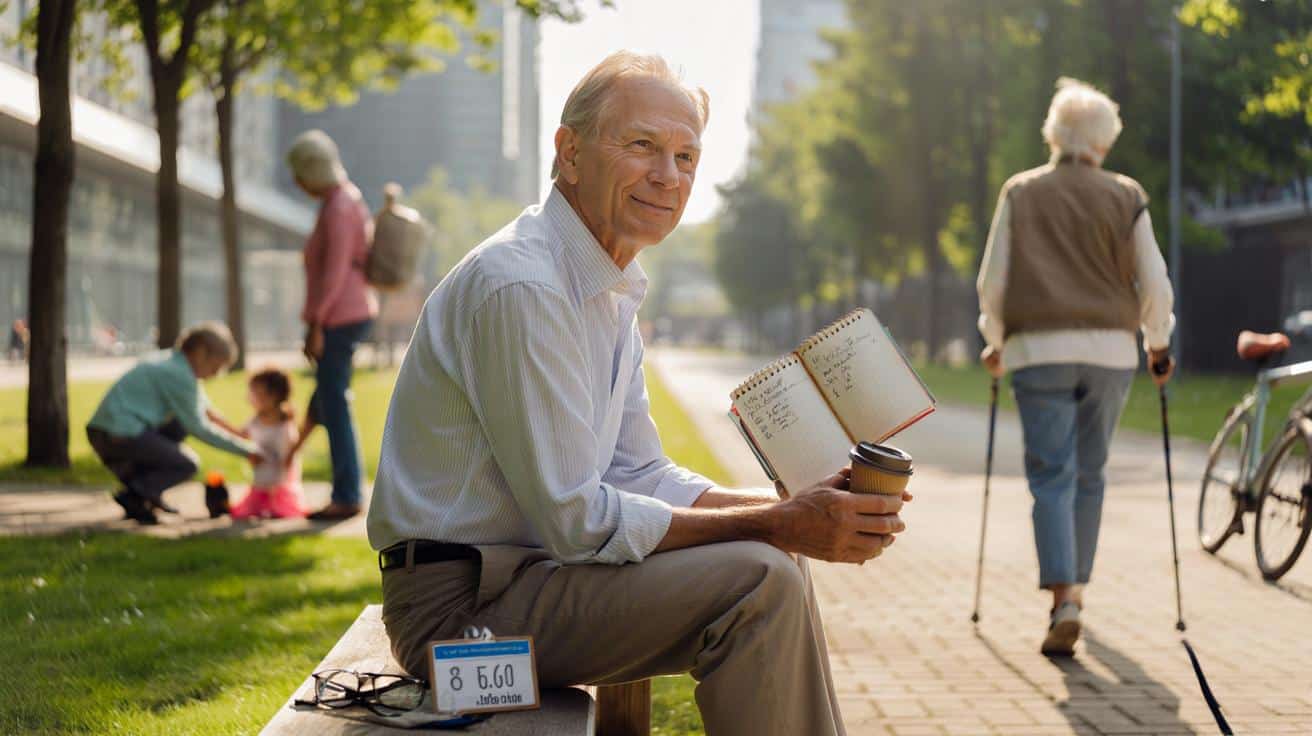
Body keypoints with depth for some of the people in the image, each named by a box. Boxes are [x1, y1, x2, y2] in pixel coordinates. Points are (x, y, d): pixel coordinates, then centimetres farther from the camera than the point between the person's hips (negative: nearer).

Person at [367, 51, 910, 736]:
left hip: (531, 566, 10)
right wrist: (774, 526, -21)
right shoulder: (520, 286, -21)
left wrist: (790, 509, -1)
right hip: (460, 602, -10)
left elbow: (641, 475, 13)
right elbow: (578, 520, -22)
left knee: (776, 575, 12)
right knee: (758, 579, -20)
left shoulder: (615, 292, 13)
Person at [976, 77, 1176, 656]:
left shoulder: (1019, 193, 5)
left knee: (1051, 476, -4)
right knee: (1089, 475, 15)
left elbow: (992, 279, 3)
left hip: (1038, 351, -1)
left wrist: (995, 341, 17)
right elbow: (1154, 282, 3)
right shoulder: (1125, 196, 5)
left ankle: (1065, 599, -20)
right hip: (1110, 350, 1)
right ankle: (1074, 588, 25)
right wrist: (1158, 344, 18)